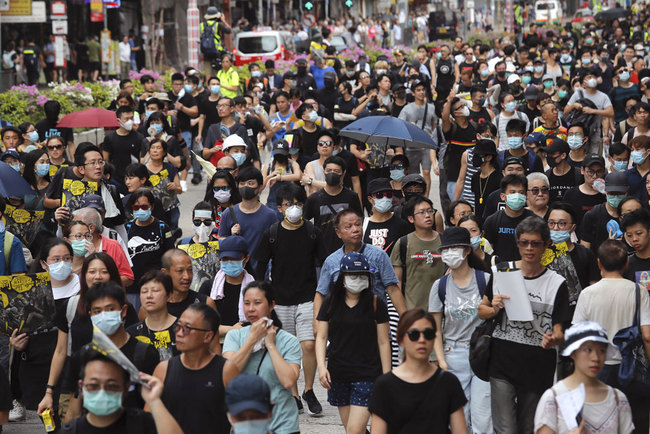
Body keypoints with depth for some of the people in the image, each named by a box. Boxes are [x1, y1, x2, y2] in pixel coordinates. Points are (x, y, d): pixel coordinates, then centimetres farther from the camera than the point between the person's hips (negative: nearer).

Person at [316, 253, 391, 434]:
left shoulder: (376, 304, -2)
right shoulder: (331, 303, 5)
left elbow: (383, 342, 0)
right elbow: (321, 337, 4)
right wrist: (321, 366, -11)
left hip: (368, 375, -3)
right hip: (338, 375, 4)